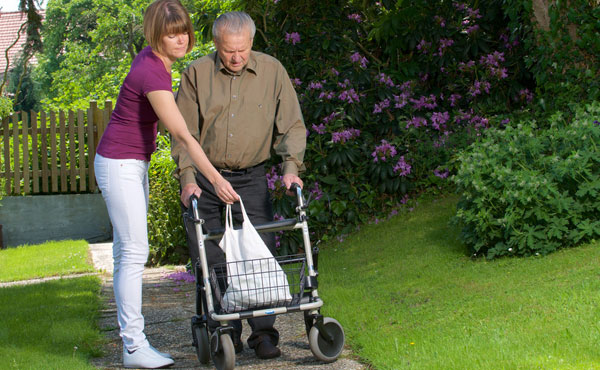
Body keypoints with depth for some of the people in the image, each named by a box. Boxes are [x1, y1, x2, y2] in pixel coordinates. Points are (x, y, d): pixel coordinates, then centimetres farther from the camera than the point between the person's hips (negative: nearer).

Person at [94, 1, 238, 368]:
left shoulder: (153, 59, 3)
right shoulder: (152, 75, -25)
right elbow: (183, 136, -27)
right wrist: (215, 179, -27)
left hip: (133, 165, 10)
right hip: (120, 166, -10)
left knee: (127, 252, 10)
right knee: (134, 252, -9)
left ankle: (132, 338, 15)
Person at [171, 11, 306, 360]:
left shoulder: (272, 71, -4)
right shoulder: (197, 73, -6)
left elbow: (291, 125, -1)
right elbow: (184, 131, -3)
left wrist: (291, 166, -15)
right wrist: (188, 177, -14)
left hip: (250, 177, 0)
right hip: (204, 177, 0)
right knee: (209, 257, 0)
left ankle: (264, 332, -2)